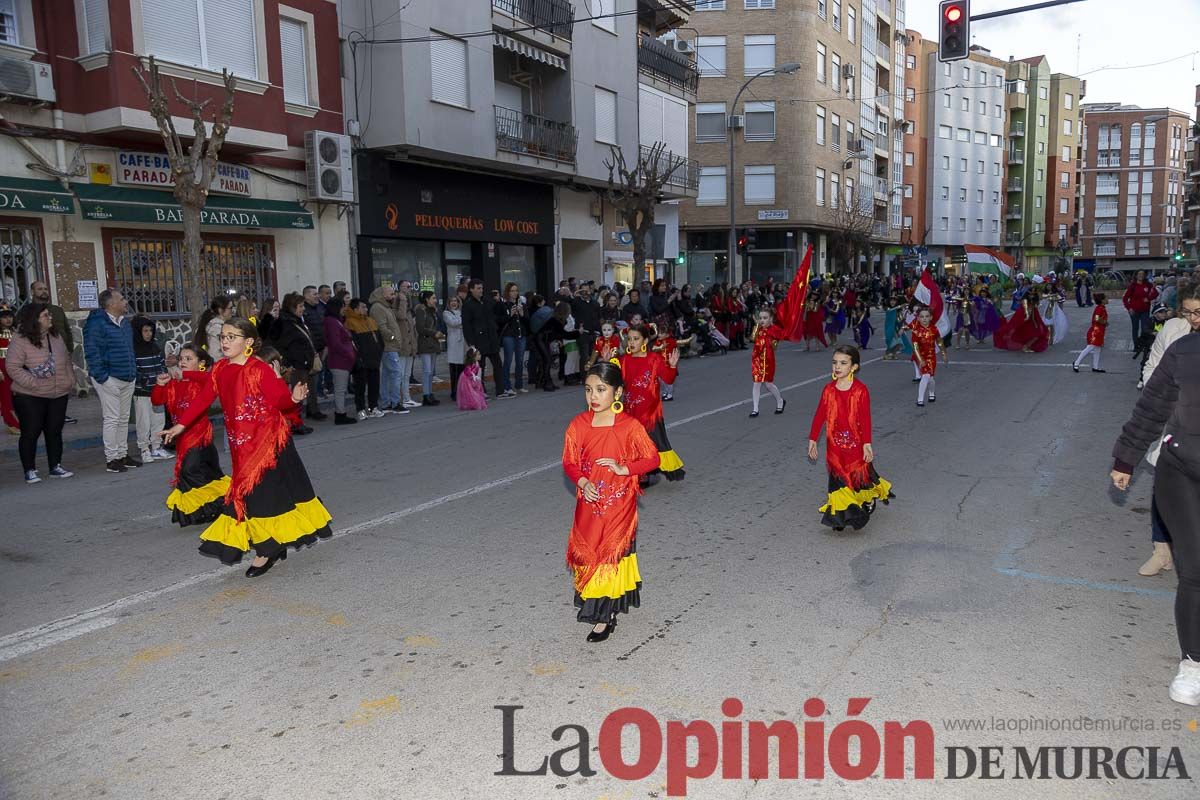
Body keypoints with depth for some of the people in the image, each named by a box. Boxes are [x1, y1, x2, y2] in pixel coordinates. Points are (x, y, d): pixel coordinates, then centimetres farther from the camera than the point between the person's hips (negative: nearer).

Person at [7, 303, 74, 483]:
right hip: (30, 397, -5)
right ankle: (30, 471, 11)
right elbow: (12, 367, -16)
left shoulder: (55, 336, 7)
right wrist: (34, 383, -21)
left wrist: (70, 380, 7)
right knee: (30, 433, 1)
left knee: (55, 431, 10)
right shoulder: (20, 341, -13)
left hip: (58, 395, 6)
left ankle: (56, 467, 20)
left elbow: (67, 359, 16)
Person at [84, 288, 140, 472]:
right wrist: (102, 376, -19)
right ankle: (111, 459, 2)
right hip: (110, 379, -8)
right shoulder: (96, 323, -12)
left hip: (127, 379, 8)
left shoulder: (124, 322, 15)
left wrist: (133, 371, 16)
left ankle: (123, 454, 23)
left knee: (124, 419, 14)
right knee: (112, 419, -5)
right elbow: (92, 352, -16)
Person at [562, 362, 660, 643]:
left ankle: (605, 616, 14)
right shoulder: (578, 425, -4)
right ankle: (592, 601, 36)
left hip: (619, 504, -3)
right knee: (587, 552, 13)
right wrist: (583, 482, -16)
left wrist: (624, 468, -21)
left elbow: (652, 458, -8)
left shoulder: (629, 426, -13)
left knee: (611, 553, 2)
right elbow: (569, 462, 2)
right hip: (589, 503, 3)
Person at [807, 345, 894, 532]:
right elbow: (819, 416, 2)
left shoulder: (860, 390, -11)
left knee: (859, 475, 10)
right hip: (835, 445, 3)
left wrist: (867, 444, -15)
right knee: (838, 479, 7)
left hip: (856, 444, -3)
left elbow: (866, 419, -12)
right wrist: (812, 440, 1)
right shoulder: (829, 389, -1)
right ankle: (840, 516, 17)